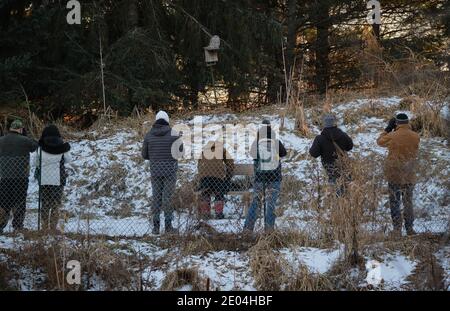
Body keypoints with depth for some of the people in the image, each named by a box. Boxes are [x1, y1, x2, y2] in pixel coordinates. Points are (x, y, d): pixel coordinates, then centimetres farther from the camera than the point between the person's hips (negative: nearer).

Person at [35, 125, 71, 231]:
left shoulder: (41, 148, -6)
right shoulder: (63, 148, -5)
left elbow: (37, 163, 2)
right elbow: (68, 160, 7)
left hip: (44, 180, 0)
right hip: (58, 180, 0)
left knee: (45, 205, 11)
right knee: (56, 206, 7)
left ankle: (45, 228, 10)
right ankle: (53, 228, 2)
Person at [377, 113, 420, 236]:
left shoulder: (392, 137, -16)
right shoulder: (416, 137, -8)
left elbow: (380, 141, 2)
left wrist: (388, 129, 11)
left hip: (394, 175, -3)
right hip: (409, 176, 3)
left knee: (394, 203, 8)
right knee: (408, 202, 16)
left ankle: (397, 230, 6)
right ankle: (410, 229, 19)